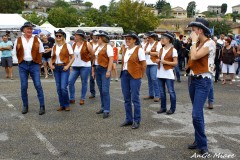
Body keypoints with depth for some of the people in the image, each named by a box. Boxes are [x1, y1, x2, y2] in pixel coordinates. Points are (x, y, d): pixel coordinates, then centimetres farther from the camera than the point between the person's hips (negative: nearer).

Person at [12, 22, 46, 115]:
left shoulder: (36, 39, 4)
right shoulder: (18, 40, 4)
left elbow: (40, 52, 8)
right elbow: (16, 53, 8)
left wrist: (37, 61, 4)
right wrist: (22, 60, 5)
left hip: (34, 65, -1)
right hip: (23, 65, 1)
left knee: (38, 85, -5)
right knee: (23, 86, 4)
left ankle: (42, 106, 2)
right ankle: (25, 106, 17)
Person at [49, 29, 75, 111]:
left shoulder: (67, 45, -2)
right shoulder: (54, 47, 12)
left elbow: (72, 57, -3)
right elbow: (52, 58, 18)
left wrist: (68, 66, -13)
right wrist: (51, 64, -1)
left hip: (64, 67, -5)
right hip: (56, 68, 5)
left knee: (63, 87, -12)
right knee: (58, 88, 7)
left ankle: (67, 105, 6)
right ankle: (62, 105, 19)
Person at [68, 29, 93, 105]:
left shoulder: (87, 44, -7)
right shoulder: (74, 44, 9)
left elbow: (92, 54, -5)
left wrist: (86, 59, 3)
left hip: (85, 66, -5)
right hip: (75, 66, 5)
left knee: (84, 83, 5)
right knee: (70, 82, 0)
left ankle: (82, 99, 18)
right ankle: (72, 99, 11)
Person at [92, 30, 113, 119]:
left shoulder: (108, 47, -7)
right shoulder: (98, 47, 17)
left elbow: (111, 59, -15)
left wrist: (108, 71, -22)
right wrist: (93, 70, 15)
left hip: (104, 70, -8)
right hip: (97, 70, 8)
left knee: (105, 91, -10)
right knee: (101, 90, 12)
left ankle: (106, 110, -7)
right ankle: (103, 107, 22)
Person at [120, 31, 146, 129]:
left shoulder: (139, 50, -6)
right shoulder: (125, 50, 12)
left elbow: (144, 65, -6)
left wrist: (139, 76, 0)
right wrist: (123, 73, 7)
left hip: (135, 76, -6)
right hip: (124, 75, 6)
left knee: (135, 99, -2)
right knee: (126, 99, 10)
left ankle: (136, 121, 8)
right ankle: (128, 119, 21)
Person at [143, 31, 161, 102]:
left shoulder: (158, 44, -3)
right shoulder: (147, 44, 18)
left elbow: (158, 53, -14)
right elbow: (144, 51, 20)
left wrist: (148, 52, -14)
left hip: (154, 64, -7)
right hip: (147, 64, 7)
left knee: (154, 78, -15)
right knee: (149, 79, 11)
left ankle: (157, 95, -9)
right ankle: (151, 94, 19)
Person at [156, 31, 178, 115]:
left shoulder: (173, 50, -7)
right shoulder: (161, 49, 12)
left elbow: (175, 63, -9)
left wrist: (166, 62, -20)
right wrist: (157, 61, -2)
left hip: (168, 73, -7)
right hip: (160, 73, 7)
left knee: (171, 91, 0)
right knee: (162, 91, 11)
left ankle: (172, 108, 8)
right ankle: (163, 107, 20)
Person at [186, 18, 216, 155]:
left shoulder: (210, 43, -13)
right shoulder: (198, 43, 12)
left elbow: (194, 56, -23)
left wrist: (194, 41, -13)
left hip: (203, 81, -8)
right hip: (193, 80, 8)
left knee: (196, 115, -14)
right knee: (198, 113, 14)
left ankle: (203, 145, -1)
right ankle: (199, 141, 24)